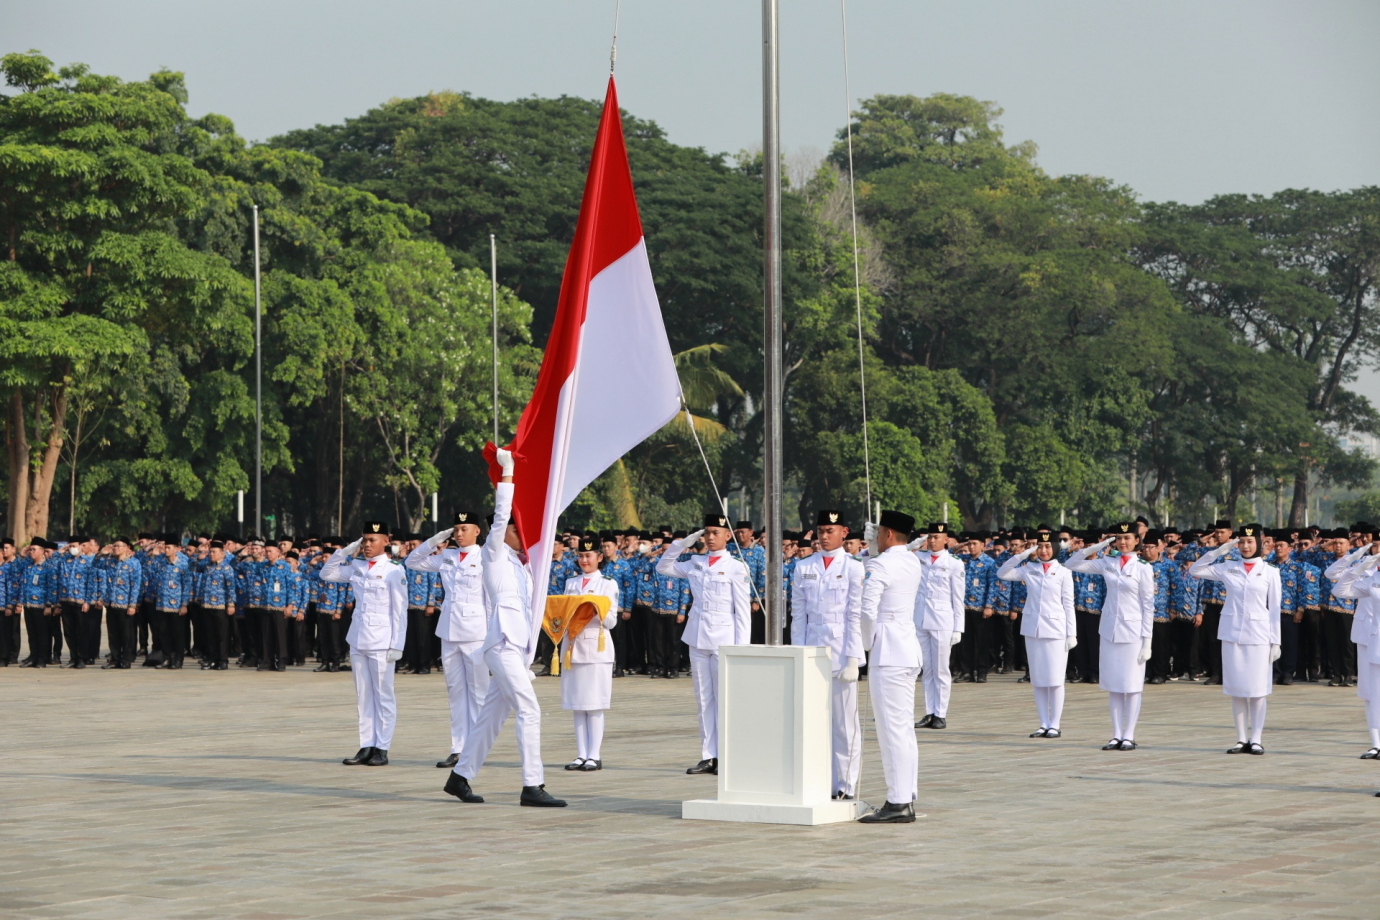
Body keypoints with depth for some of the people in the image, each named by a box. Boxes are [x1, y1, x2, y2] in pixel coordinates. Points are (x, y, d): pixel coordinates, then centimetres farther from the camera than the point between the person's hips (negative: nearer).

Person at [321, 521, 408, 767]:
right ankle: (366, 747, 12)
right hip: (358, 639, 6)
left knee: (383, 695, 0)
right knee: (363, 696, 8)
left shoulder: (394, 571, -7)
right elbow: (327, 573, 18)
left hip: (381, 641, -6)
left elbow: (399, 611, -8)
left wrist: (396, 645, -12)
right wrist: (346, 551, 6)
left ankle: (382, 749, 3)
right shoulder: (356, 567, 9)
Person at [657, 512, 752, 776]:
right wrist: (682, 543, 10)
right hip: (697, 640, 5)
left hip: (723, 640, -5)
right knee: (703, 700, 7)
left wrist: (742, 646, -10)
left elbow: (743, 610, -5)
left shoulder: (736, 567, -3)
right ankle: (708, 757, 11)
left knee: (725, 700, -4)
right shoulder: (695, 563, 11)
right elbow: (663, 568, 23)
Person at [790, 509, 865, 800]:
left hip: (841, 654, -3)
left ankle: (846, 786, 4)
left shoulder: (853, 568, 0)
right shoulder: (803, 568, 9)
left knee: (845, 723, 0)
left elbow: (855, 617, -3)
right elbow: (798, 615, 9)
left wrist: (852, 660, -9)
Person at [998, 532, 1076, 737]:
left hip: (1055, 630, -3)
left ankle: (1055, 725, 3)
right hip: (1032, 628, 3)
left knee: (1055, 679, -3)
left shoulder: (1063, 572, 1)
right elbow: (1002, 574, -1)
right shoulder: (1028, 569, 8)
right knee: (1037, 680, 5)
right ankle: (1044, 724, 11)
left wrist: (1071, 633, -4)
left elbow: (1068, 604, 0)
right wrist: (1023, 555, -9)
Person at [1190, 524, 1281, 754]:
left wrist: (1275, 642, -1)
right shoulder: (1228, 568, 6)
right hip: (1232, 633, 2)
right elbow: (1195, 570, 5)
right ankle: (1241, 739, 9)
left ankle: (1256, 740, 3)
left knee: (1257, 689, 0)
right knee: (1236, 688, 4)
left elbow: (1274, 609, 3)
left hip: (1258, 635, -2)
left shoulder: (1269, 572, 3)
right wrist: (1220, 551, -2)